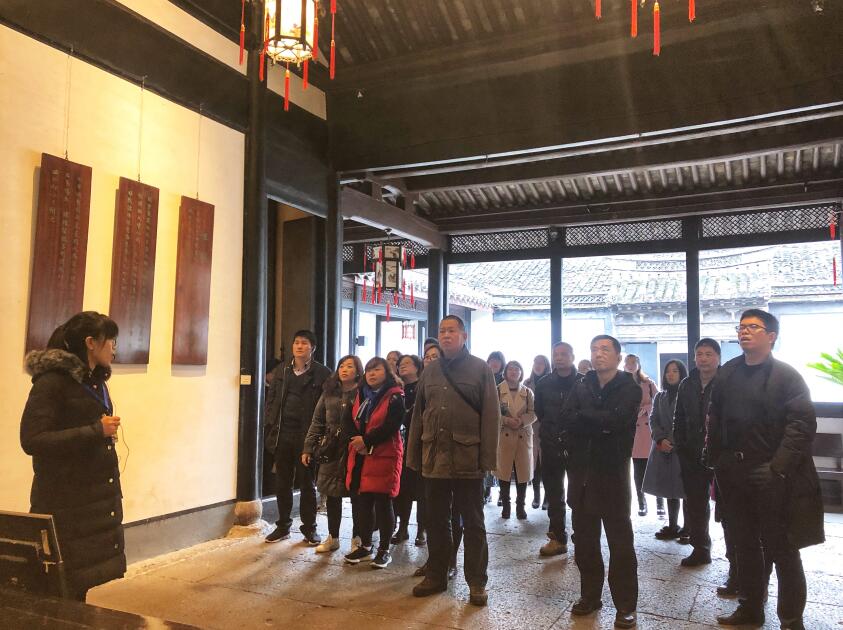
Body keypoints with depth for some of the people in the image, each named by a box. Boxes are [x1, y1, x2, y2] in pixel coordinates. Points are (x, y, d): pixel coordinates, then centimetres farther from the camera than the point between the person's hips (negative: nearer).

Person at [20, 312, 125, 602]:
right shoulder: (51, 381, -12)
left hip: (95, 499, 7)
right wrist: (96, 431, -21)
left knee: (82, 583, 12)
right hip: (65, 503, -7)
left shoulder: (96, 382, 13)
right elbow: (32, 440, -21)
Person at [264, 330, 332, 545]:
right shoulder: (282, 370, 10)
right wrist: (272, 426, 3)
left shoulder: (322, 373, -4)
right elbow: (271, 399, 12)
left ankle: (309, 529, 18)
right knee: (282, 483, 12)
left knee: (307, 484, 6)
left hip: (307, 436, -4)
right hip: (282, 434, 4)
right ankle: (283, 526, 25)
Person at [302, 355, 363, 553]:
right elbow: (317, 422, 11)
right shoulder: (329, 392, 9)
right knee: (332, 495, 9)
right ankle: (333, 537, 24)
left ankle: (357, 539, 18)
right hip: (331, 450, 4)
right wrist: (308, 448, 6)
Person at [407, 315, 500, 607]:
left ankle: (476, 582, 18)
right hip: (434, 457, 4)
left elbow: (491, 416, -6)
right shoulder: (429, 371, 11)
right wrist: (414, 455, 6)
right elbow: (418, 415, 11)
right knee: (435, 520, 13)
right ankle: (436, 575, 27)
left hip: (467, 458, -4)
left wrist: (487, 458, -12)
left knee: (472, 522, 7)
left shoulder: (480, 369, -1)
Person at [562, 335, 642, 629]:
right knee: (585, 540, 13)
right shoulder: (581, 387, 9)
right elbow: (567, 421, -6)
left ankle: (626, 605, 15)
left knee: (620, 541, 4)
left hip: (612, 472, -4)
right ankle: (590, 595, 27)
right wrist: (602, 423, -17)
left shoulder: (629, 388, -3)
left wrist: (584, 416, -10)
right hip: (581, 471, 4)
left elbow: (618, 420, -21)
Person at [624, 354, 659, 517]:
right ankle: (641, 504, 14)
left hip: (649, 429, -1)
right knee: (638, 471, 5)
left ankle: (660, 505, 3)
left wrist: (644, 408, -14)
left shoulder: (648, 383, 4)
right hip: (631, 430, 1)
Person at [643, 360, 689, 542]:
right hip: (664, 449, 5)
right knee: (669, 490, 11)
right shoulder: (660, 397, 15)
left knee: (685, 489, -6)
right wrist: (661, 439, -7)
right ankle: (672, 526, 19)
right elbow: (653, 420, 10)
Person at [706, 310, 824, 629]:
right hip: (735, 476, 5)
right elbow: (715, 420, 11)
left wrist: (778, 468, -19)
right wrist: (716, 460, 5)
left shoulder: (786, 375, -8)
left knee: (782, 550, 6)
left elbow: (803, 423, -14)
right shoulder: (727, 374, 7)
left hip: (774, 478, -5)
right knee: (745, 545, 17)